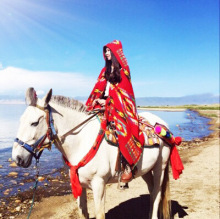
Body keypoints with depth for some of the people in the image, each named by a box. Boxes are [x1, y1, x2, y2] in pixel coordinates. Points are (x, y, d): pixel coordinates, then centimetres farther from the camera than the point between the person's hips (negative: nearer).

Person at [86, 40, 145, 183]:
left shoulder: (122, 69, 0)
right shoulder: (105, 70, 19)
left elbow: (122, 90, -8)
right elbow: (99, 87, 12)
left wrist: (107, 101, -13)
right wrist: (96, 100, -5)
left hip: (119, 104, -7)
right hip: (105, 102, 7)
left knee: (122, 127, -24)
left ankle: (128, 165, -21)